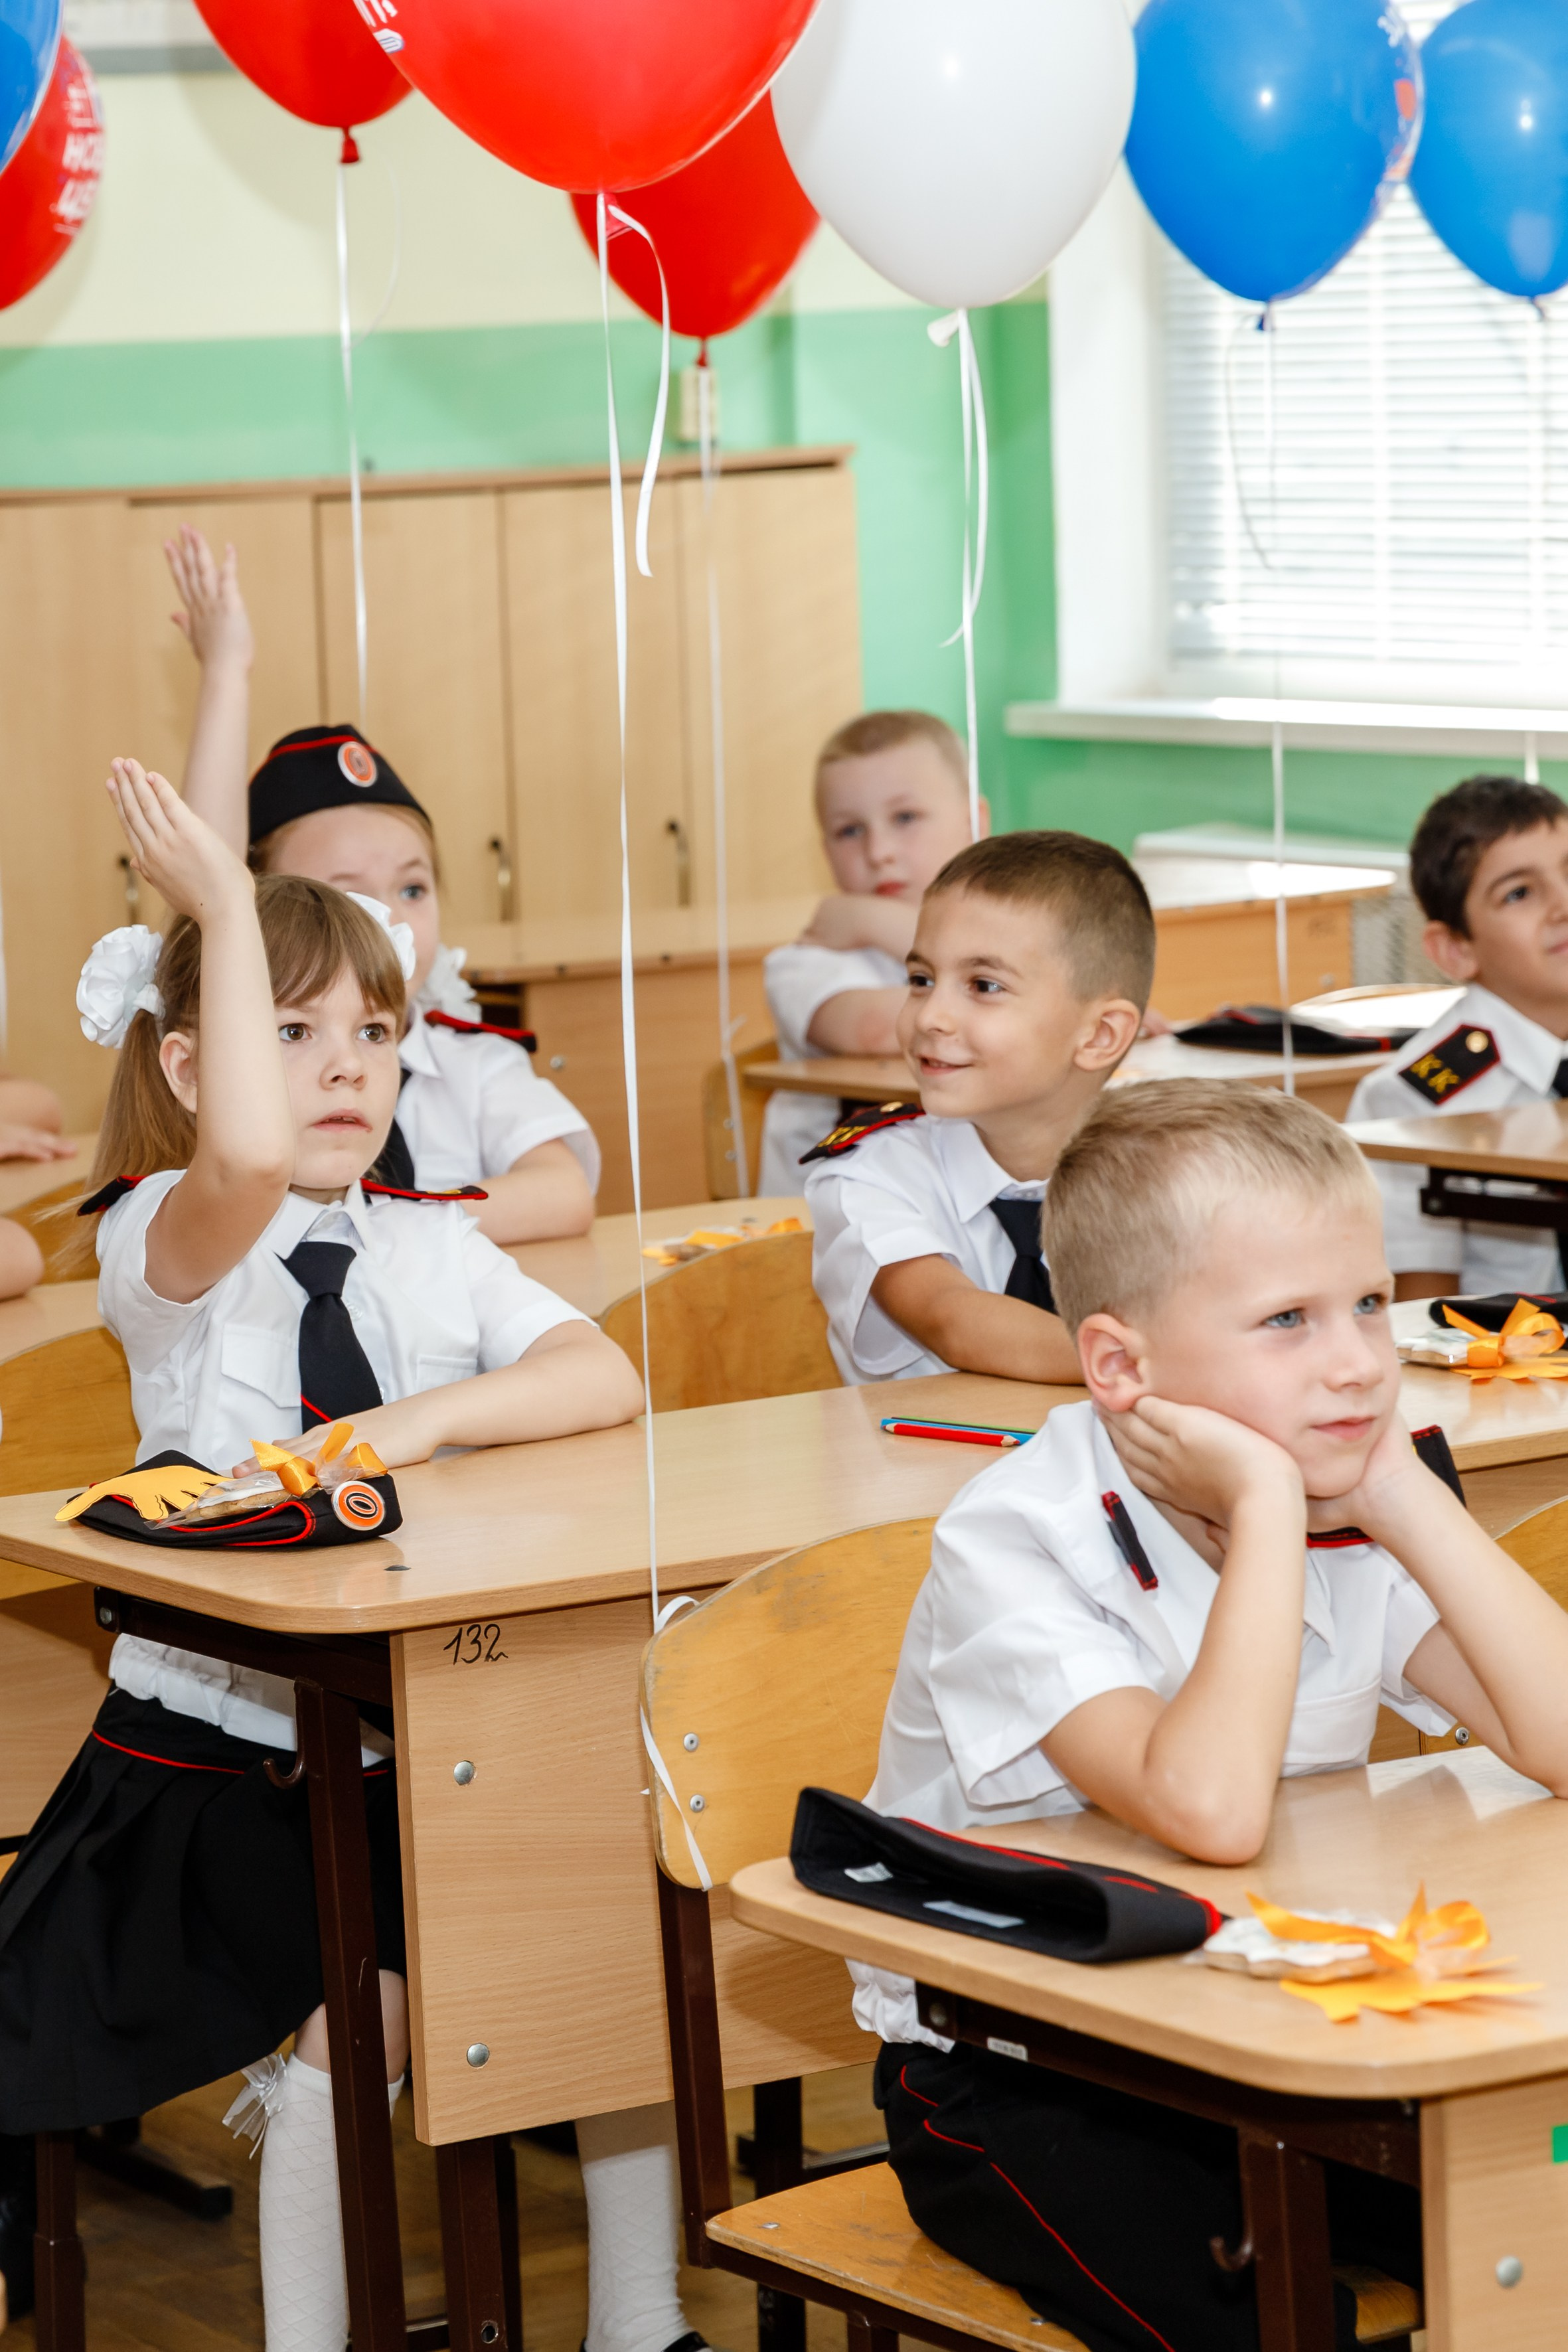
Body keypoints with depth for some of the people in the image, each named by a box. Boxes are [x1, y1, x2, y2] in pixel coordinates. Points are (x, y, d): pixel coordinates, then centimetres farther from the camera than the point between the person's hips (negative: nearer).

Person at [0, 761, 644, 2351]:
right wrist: (227, 912, -27)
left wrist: (428, 1415, -21)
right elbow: (246, 1156, -32)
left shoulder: (433, 1251, 9)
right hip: (211, 1750, -5)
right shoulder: (167, 1246, -7)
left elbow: (605, 1380, -5)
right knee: (366, 2002, -23)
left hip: (412, 1741, 5)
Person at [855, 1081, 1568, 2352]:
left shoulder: (1352, 1519, -2)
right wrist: (1265, 1511, -31)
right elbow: (1210, 1810, -37)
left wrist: (1409, 1498, -17)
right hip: (1013, 2086, -5)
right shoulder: (1014, 1542, -21)